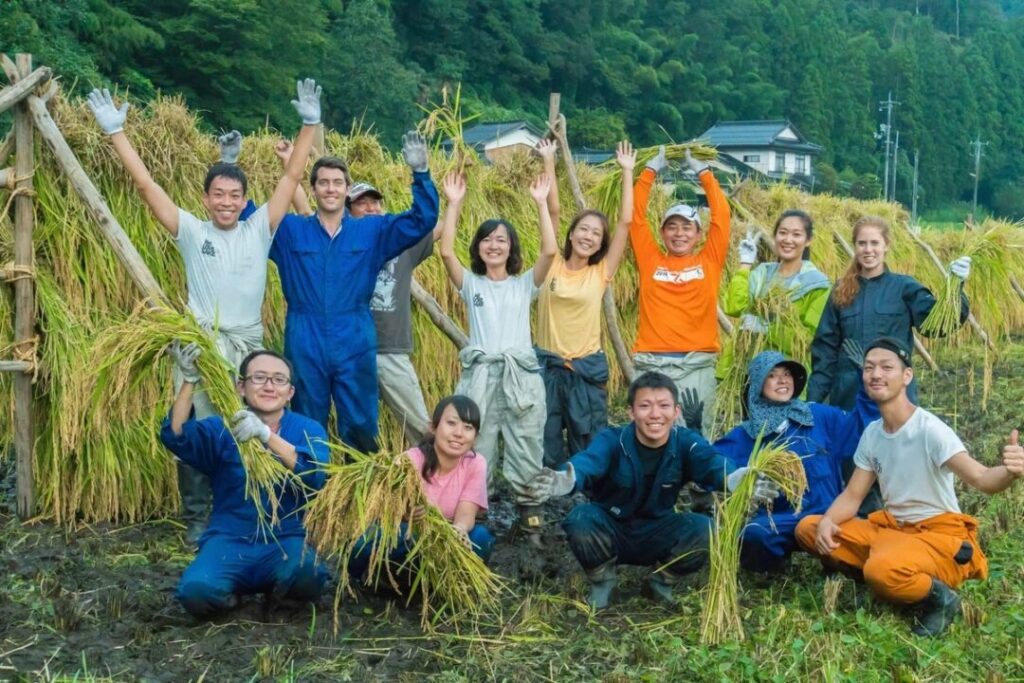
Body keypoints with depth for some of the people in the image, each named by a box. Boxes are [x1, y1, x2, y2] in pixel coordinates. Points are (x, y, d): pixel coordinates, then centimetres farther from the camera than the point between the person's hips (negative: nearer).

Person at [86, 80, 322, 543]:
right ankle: (196, 517, 11)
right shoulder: (191, 231, 1)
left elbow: (291, 177, 1)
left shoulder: (259, 230, 4)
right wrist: (116, 132, -6)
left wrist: (309, 126, -5)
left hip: (248, 345, 2)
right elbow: (145, 185, -2)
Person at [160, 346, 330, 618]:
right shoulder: (221, 428, 7)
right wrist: (189, 380, -25)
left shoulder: (309, 430, 3)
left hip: (286, 541, 0)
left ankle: (279, 587, 4)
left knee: (306, 579, -33)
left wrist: (266, 434, -31)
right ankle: (233, 589, 7)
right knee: (196, 592, -29)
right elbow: (174, 437, -12)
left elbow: (314, 474, -17)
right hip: (229, 540, 1)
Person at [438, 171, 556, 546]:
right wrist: (454, 204, -7)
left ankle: (531, 524, 11)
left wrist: (541, 203, -5)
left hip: (521, 375, 0)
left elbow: (549, 251, -5)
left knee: (526, 453, 3)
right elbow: (446, 252, -5)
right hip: (480, 374, 0)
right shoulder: (470, 283, 10)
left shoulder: (525, 284, 10)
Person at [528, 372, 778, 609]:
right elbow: (588, 461, -42)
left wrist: (739, 479, -62)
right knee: (580, 520, -33)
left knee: (704, 530, -26)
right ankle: (603, 581, -1)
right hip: (610, 531, -1)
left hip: (657, 535, 2)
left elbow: (711, 462, -37)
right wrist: (561, 479, -68)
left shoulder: (686, 443, -15)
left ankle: (661, 581, 5)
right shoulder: (612, 440, -21)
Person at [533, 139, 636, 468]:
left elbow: (625, 221, -2)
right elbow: (552, 211, -3)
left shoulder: (601, 272, 0)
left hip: (587, 367, 0)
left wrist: (627, 171, 0)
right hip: (547, 363, 0)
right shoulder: (552, 265, 1)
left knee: (589, 446, 8)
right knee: (546, 446, 7)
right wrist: (549, 162, -5)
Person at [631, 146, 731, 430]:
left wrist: (703, 171, 13)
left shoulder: (709, 262, 10)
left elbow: (721, 214, 8)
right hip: (652, 363, 0)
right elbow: (637, 215, 10)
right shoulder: (650, 260, 11)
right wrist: (651, 169, 13)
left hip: (697, 365, 0)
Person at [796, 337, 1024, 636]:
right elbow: (852, 495, 8)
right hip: (891, 527, 7)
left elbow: (981, 479, -32)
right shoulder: (872, 433, 3)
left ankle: (938, 597, -7)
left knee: (882, 570, -38)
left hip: (940, 536, -7)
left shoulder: (929, 430, -20)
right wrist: (827, 521, -14)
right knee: (808, 528, -5)